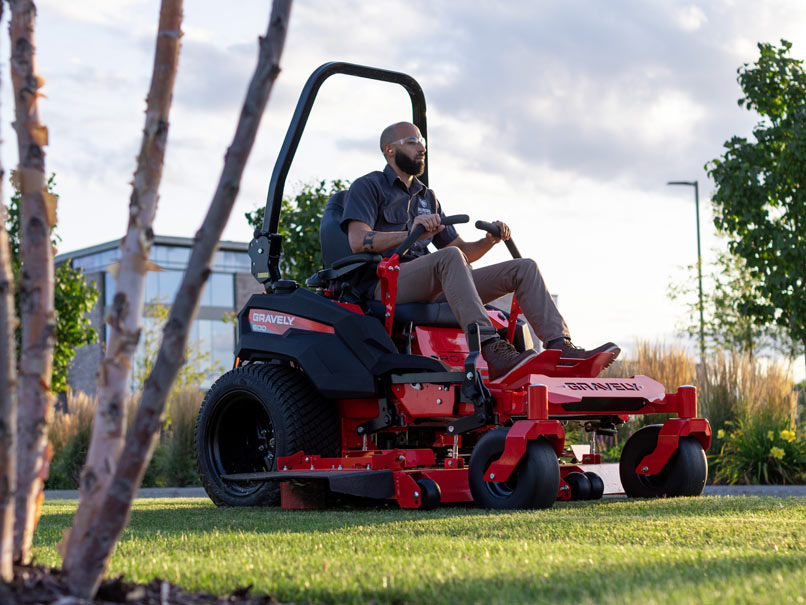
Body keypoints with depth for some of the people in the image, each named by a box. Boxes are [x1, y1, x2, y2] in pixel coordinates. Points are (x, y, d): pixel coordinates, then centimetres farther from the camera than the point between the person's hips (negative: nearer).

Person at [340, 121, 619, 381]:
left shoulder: (426, 197, 29)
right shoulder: (368, 187, 7)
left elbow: (463, 249, 26)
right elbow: (358, 241, -11)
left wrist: (489, 240, 3)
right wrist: (411, 234, -26)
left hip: (432, 290, 7)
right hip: (386, 285, -7)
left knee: (523, 268, -5)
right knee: (450, 257, -38)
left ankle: (561, 347, -24)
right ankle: (493, 353, -52)